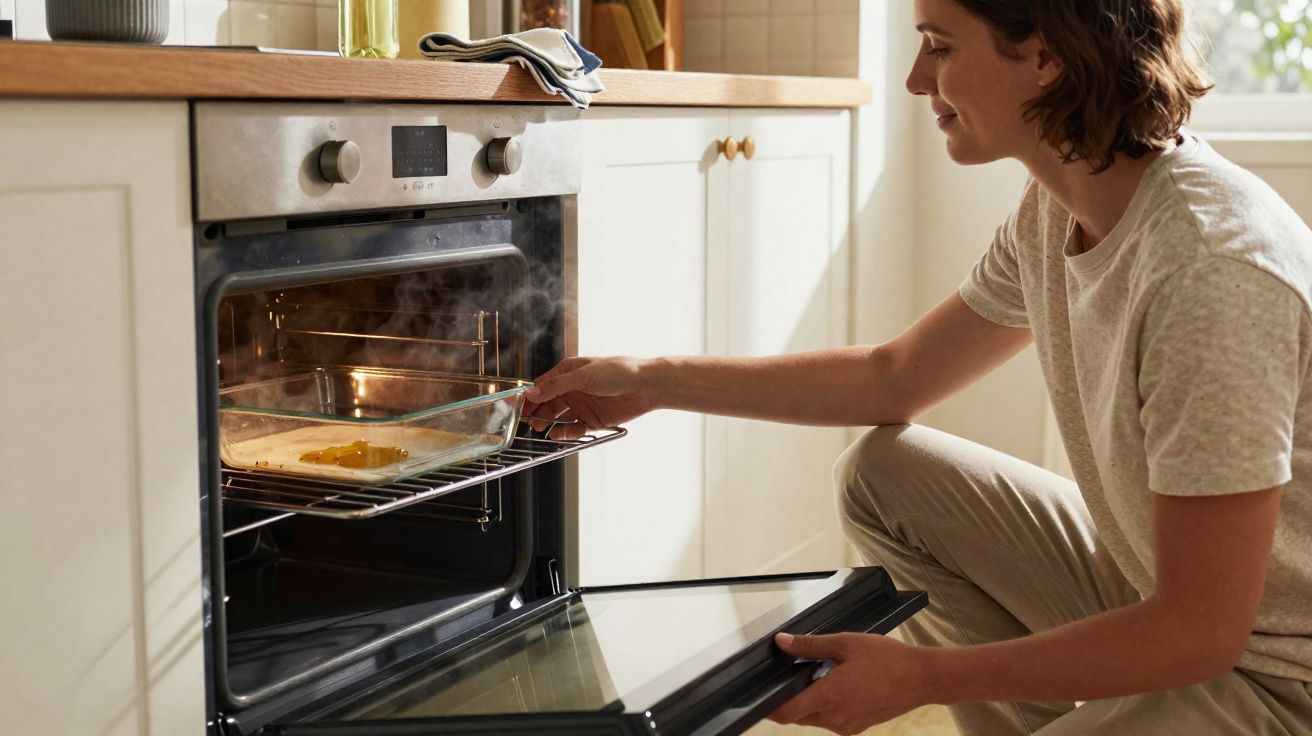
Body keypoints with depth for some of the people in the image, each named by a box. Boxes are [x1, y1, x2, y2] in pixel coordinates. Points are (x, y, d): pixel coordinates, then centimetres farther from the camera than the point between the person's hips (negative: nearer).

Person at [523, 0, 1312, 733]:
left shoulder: (1212, 265, -30)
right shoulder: (1056, 210, -3)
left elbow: (1200, 630, -27)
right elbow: (895, 377, 12)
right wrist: (653, 380, 10)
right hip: (1162, 597, 8)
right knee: (884, 472, 5)